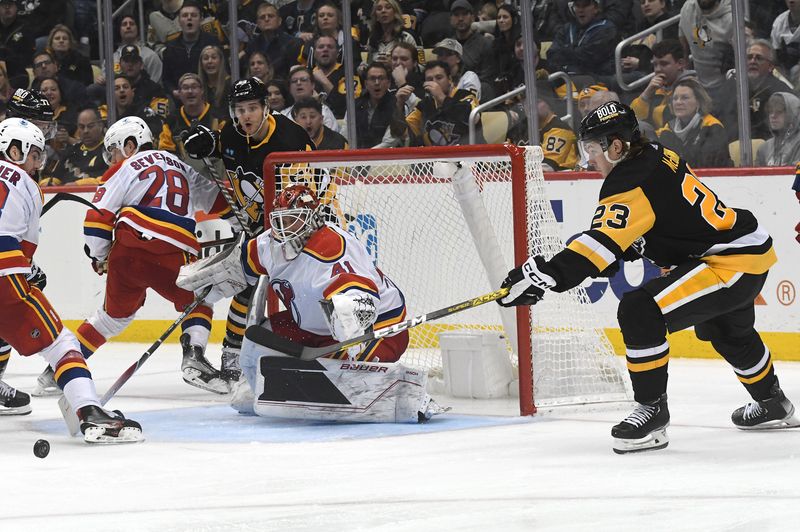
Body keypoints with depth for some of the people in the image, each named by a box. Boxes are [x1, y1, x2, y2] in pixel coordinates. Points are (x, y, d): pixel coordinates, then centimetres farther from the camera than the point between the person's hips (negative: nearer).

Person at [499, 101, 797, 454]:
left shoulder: (632, 183, -23)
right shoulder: (657, 157, 6)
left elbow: (602, 241, -33)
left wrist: (545, 275, -38)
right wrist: (635, 246, 9)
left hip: (730, 264, -11)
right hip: (749, 252, 11)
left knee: (640, 311, -22)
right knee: (729, 332, 36)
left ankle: (652, 410, -12)